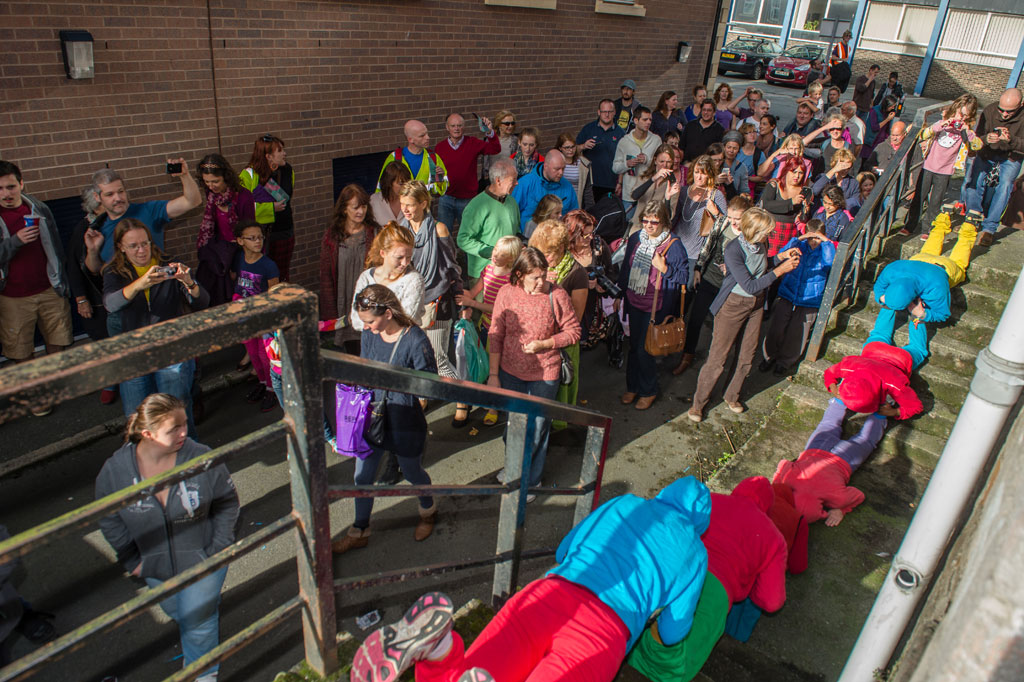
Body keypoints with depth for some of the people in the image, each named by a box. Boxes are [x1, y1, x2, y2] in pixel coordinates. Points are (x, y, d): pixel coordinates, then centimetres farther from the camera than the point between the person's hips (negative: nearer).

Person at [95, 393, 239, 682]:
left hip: (202, 560, -3)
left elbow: (228, 502, -11)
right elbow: (109, 520, -2)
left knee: (197, 619, 7)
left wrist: (219, 550, -11)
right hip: (156, 567, 3)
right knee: (175, 612, 26)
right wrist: (132, 561, -1)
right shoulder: (114, 470, -19)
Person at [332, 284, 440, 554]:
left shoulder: (415, 340, -24)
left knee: (412, 473, 19)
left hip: (405, 422, -5)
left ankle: (428, 511, 51)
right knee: (362, 477, 15)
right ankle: (359, 531, 38)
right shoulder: (369, 334, -6)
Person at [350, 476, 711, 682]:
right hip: (605, 631, -3)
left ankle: (437, 644, -32)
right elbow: (672, 634, 15)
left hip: (548, 593, 3)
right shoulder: (694, 551, 17)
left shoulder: (621, 504, 26)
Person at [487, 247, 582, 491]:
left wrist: (544, 344, -20)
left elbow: (573, 331, -5)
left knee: (537, 427, 11)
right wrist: (493, 374, -2)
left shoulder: (557, 295, -15)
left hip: (544, 375, -2)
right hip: (510, 372, 3)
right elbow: (495, 335, -3)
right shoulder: (507, 293, -9)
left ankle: (530, 480, 32)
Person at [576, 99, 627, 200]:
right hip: (590, 183, 0)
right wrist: (584, 146, -14)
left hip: (611, 185, 0)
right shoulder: (588, 129, 6)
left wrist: (620, 182, 3)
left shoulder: (620, 133, 6)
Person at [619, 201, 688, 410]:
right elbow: (625, 268, 13)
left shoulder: (673, 245, -15)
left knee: (644, 350, 0)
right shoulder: (635, 239, 2)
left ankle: (648, 391, 22)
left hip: (656, 307, -5)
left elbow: (684, 276, -12)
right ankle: (633, 387, 34)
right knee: (634, 346, 16)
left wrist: (664, 268, -27)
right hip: (633, 302, 5)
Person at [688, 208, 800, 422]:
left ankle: (732, 396, 37)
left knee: (747, 354, 16)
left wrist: (781, 256, -2)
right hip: (733, 304, -7)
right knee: (718, 356, 0)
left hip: (756, 303, 7)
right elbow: (750, 286, -26)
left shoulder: (760, 244, -7)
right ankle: (699, 402, 17)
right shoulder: (733, 249, -27)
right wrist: (780, 270, -25)